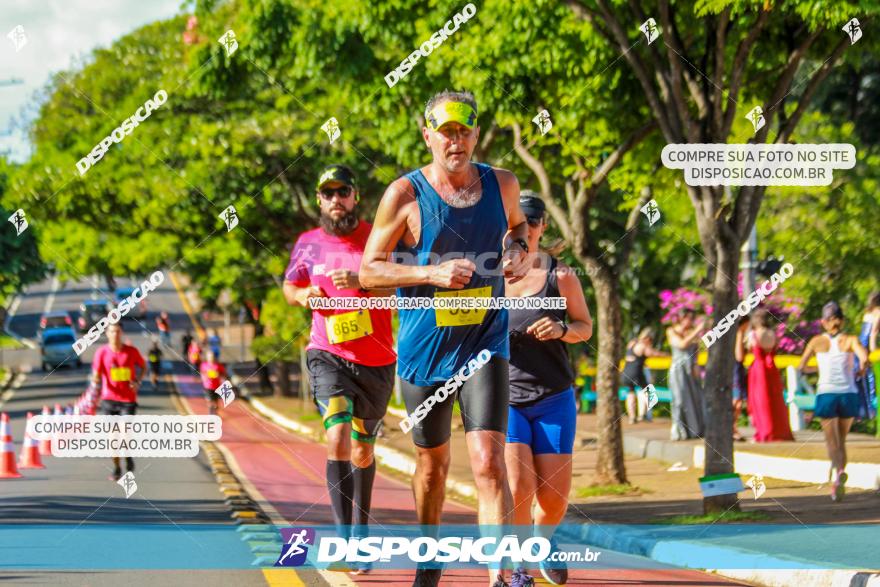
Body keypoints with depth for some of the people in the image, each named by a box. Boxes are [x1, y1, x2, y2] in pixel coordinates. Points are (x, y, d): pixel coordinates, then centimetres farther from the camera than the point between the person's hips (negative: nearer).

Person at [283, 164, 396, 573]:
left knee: (362, 450, 14)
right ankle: (344, 538, -26)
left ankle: (362, 531, 34)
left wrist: (362, 283, -27)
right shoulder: (308, 243, 4)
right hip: (329, 355, 0)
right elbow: (289, 286, 18)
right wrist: (302, 294, -5)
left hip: (376, 360, 1)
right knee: (338, 438, -21)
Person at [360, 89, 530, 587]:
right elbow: (370, 269, -7)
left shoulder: (502, 185, 1)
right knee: (433, 462, 16)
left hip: (486, 345, 0)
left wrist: (520, 253, 0)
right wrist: (432, 273, -21)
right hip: (425, 348, 0)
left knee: (489, 461, -16)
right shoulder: (405, 195, -9)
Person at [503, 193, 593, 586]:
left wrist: (561, 329, -14)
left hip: (554, 398, 1)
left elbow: (585, 327, 8)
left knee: (554, 496, 0)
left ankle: (542, 543, 35)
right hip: (504, 396, -1)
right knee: (518, 487, -18)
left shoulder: (560, 276, -1)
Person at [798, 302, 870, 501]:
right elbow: (865, 360, -15)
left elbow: (801, 368, 6)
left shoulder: (817, 341, 5)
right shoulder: (850, 340, 2)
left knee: (832, 441, -5)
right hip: (848, 393, 1)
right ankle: (838, 485, 17)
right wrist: (860, 372, 6)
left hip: (826, 394, -1)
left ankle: (838, 470, -34)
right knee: (841, 441, 16)